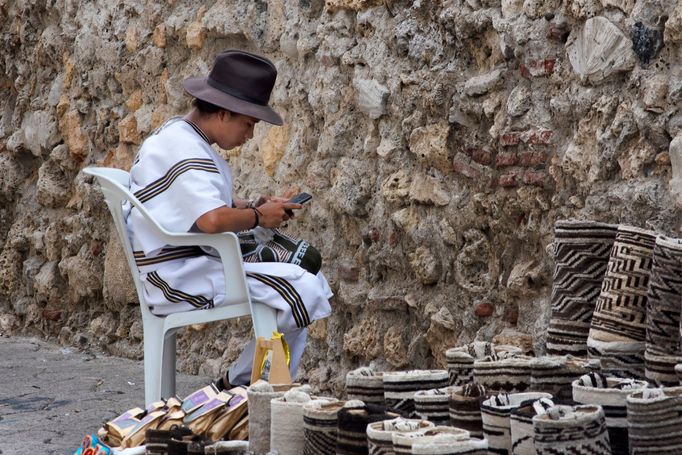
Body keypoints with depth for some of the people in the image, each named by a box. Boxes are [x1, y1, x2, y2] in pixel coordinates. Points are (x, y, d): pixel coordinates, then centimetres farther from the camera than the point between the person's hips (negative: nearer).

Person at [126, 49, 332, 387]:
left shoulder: (180, 136, 16)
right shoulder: (183, 150, -19)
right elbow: (212, 219, -34)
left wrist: (253, 207, 8)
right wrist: (258, 217, -15)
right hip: (182, 277, -11)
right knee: (302, 290, -19)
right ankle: (238, 383, -4)